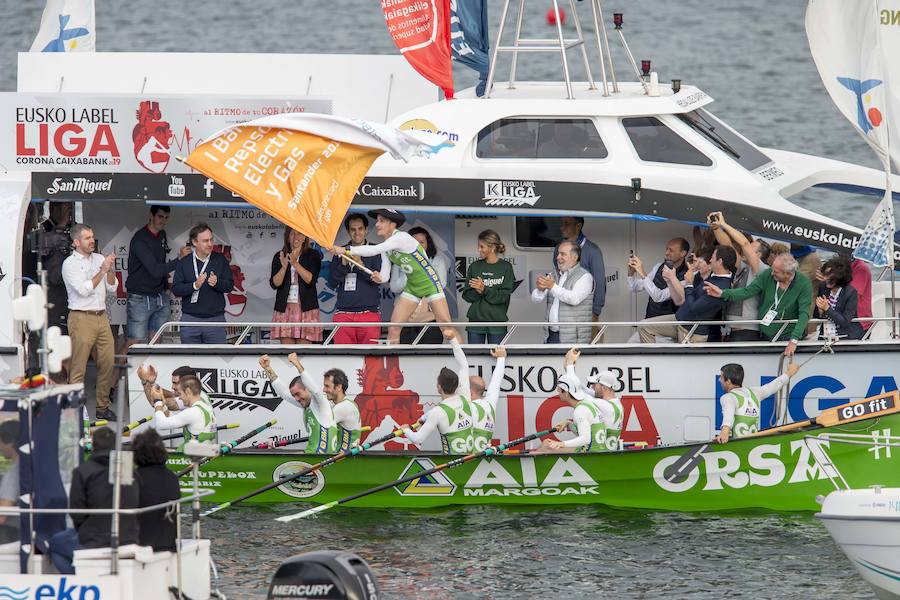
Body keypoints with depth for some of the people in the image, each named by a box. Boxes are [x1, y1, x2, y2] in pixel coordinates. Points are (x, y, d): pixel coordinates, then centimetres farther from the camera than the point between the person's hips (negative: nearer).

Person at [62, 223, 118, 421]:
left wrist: (110, 270, -4)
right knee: (78, 367, -6)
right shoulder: (70, 264, -4)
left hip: (101, 316, 6)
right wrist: (102, 271, -13)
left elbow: (112, 288, 13)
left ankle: (103, 407, 14)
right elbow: (83, 289, -15)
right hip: (81, 318, -6)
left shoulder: (99, 259, 13)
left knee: (107, 363, 5)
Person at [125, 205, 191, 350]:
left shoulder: (162, 235, 9)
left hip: (160, 296, 7)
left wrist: (166, 286, 13)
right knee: (134, 342, -8)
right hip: (140, 298, -7)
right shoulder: (140, 239, -16)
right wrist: (179, 259, -26)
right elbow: (155, 270, -23)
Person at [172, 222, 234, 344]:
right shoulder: (183, 263, 2)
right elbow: (175, 289, -4)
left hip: (215, 319, 0)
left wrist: (217, 283, -17)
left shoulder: (220, 260, 5)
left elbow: (230, 285, 4)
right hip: (190, 319, 0)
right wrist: (194, 286, -20)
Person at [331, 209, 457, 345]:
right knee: (393, 329, -3)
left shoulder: (402, 238, -26)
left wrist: (346, 250, -38)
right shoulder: (386, 246, 1)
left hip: (429, 283, -7)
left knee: (446, 325, -13)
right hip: (412, 287, 7)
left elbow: (374, 250, -37)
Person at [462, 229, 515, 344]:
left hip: (497, 323, -2)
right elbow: (466, 295, 3)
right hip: (476, 321, 2)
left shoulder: (505, 267, -2)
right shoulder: (475, 267, 6)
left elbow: (505, 296, -9)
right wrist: (477, 292, -18)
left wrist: (484, 290, -21)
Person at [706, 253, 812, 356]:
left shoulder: (804, 284, -16)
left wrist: (794, 340, -30)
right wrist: (723, 293, -24)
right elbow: (747, 291, -8)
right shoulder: (767, 275, -7)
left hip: (786, 337, -3)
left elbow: (804, 313, -20)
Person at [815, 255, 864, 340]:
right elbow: (816, 317, 13)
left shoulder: (851, 293, -10)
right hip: (824, 338, 4)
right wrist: (820, 311, -11)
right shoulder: (823, 287, 5)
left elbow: (845, 322, -14)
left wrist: (827, 308, -20)